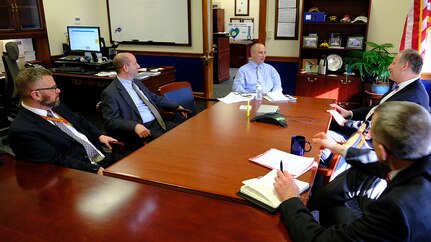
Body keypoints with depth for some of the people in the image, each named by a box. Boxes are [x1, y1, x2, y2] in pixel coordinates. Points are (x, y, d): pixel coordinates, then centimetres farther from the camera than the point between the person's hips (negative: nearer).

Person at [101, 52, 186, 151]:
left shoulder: (138, 83, 17)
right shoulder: (110, 92, -7)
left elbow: (155, 98, 29)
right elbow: (111, 121, -13)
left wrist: (177, 106, 26)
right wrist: (135, 126, -28)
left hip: (158, 122, 8)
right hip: (143, 129, -7)